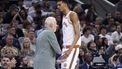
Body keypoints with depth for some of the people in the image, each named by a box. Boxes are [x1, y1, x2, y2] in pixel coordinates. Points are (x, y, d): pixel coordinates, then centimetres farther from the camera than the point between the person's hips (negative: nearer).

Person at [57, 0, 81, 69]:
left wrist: (70, 49, -27)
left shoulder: (72, 15, -11)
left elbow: (77, 34, -19)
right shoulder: (64, 16, 17)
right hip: (65, 47, 9)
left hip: (73, 47, -9)